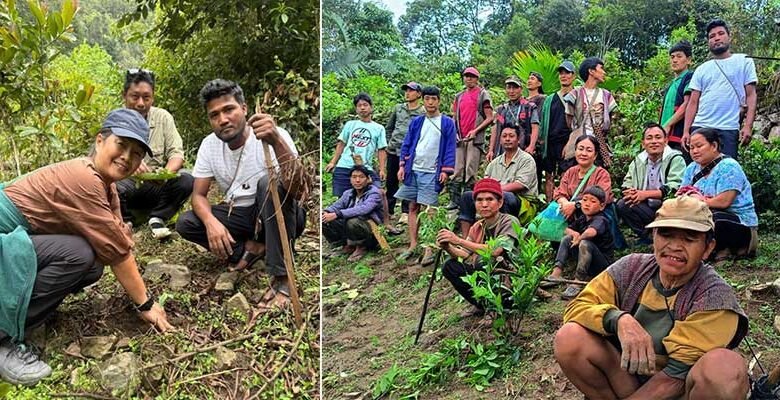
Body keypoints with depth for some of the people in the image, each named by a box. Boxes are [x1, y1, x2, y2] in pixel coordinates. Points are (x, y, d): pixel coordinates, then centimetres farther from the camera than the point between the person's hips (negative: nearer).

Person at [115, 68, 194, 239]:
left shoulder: (163, 117, -1)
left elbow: (176, 153, -5)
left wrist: (167, 172, -29)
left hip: (157, 185, 2)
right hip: (124, 180, -1)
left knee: (186, 180, -25)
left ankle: (157, 219, -2)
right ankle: (124, 220, -1)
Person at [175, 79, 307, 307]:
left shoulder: (275, 136, -24)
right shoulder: (209, 145, -5)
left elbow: (297, 191, -39)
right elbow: (199, 195, -2)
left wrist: (277, 141, -56)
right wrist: (211, 221, -26)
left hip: (280, 217, -4)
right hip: (240, 216, 5)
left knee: (270, 183, -36)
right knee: (185, 223, -14)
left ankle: (281, 278, -30)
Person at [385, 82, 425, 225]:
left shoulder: (423, 112, -3)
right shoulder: (398, 108, 11)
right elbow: (388, 128, 19)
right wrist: (389, 142, 11)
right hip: (393, 151, 5)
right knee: (391, 181, 10)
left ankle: (405, 213, 6)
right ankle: (388, 210, 20)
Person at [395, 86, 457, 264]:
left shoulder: (447, 123, 2)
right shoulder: (416, 122, 12)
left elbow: (450, 149, -2)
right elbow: (407, 144, 12)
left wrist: (446, 171, -10)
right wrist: (402, 165, 4)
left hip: (432, 172, -4)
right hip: (413, 169, 5)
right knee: (412, 207, 8)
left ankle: (430, 249, -1)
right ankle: (413, 245, 16)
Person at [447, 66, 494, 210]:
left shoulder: (483, 94, 3)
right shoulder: (459, 96, 19)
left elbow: (490, 118, -3)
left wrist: (475, 130, -13)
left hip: (475, 139, -5)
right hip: (460, 139, 5)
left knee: (470, 173, -6)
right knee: (457, 171, 2)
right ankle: (454, 200, 6)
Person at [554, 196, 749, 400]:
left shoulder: (715, 295, -16)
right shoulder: (632, 268, -6)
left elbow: (679, 371, -21)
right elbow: (576, 308, -12)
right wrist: (619, 319, -32)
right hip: (629, 378, 3)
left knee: (725, 365, -34)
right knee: (570, 337, -21)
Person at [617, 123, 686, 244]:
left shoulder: (675, 159, -6)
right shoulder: (638, 160, 11)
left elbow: (675, 188, -18)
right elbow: (626, 185, 9)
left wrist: (646, 194, -25)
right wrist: (632, 193, -17)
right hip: (646, 208, 5)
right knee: (622, 205, -18)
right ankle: (646, 238, -3)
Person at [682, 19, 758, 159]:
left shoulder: (744, 61, 8)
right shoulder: (701, 69, 15)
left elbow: (751, 95, 2)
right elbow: (693, 103, 11)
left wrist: (748, 126, -10)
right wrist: (686, 131, 1)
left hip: (728, 130, -3)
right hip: (699, 128, 3)